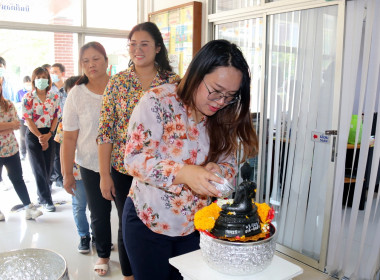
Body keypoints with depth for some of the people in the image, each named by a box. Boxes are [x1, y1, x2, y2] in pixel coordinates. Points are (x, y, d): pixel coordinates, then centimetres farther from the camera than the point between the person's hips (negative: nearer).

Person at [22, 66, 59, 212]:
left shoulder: (54, 97, 4)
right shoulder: (28, 97, -5)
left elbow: (55, 117, 4)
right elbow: (28, 120, -8)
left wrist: (48, 135, -9)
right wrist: (40, 137, -12)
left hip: (49, 134, 3)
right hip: (33, 135, -3)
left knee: (48, 168, 7)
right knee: (40, 169, -1)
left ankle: (41, 194, 27)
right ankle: (46, 200, 10)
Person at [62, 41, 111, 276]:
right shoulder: (76, 95, -3)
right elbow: (70, 137, -1)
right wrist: (68, 173, -1)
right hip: (91, 166, 1)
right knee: (99, 214, 13)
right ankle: (103, 255, 38)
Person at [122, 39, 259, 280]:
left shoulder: (223, 118, -1)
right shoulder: (159, 101, -16)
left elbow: (229, 164, 3)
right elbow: (135, 158, -21)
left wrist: (215, 170, -21)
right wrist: (184, 173, -36)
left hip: (195, 227, 5)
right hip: (148, 224, -4)